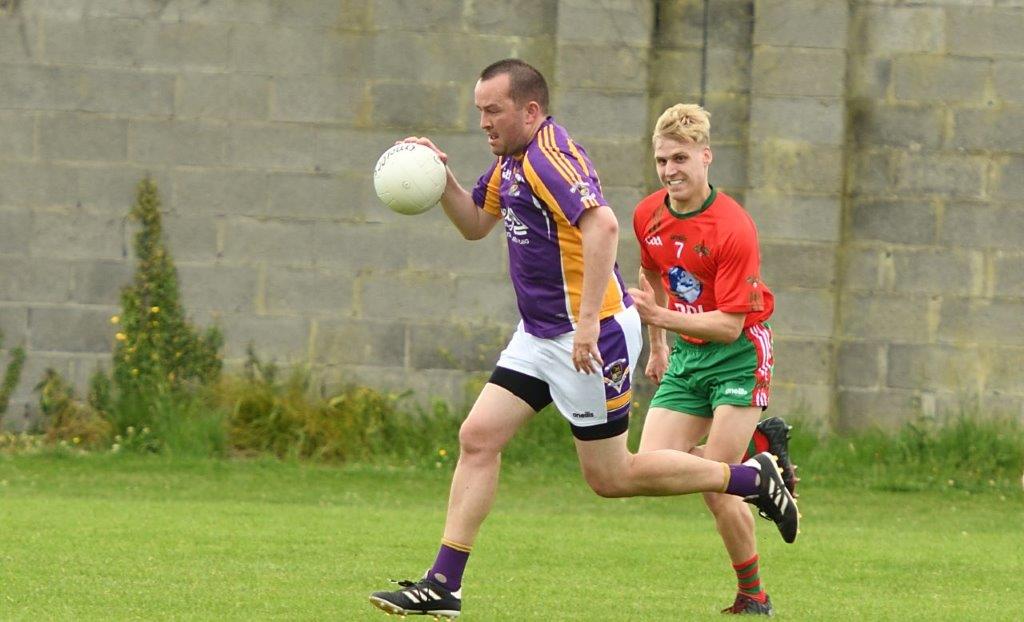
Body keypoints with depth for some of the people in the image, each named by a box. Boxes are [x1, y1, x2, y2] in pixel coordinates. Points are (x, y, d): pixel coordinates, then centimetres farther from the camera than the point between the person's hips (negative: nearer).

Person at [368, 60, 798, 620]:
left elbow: (602, 225, -35)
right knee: (477, 438, 0)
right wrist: (440, 177, 7)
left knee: (609, 477, 0)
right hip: (539, 336, 9)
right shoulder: (509, 161, 11)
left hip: (590, 337, -9)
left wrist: (589, 321, -37)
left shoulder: (550, 158, -21)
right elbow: (474, 224, 26)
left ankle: (753, 477, 13)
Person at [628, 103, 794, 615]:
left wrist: (660, 317, -29)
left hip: (738, 353, -7)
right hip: (685, 356, 7)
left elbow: (729, 324, -23)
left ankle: (753, 597, 4)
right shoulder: (648, 216, -1)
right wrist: (657, 347, 23)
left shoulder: (733, 228, -22)